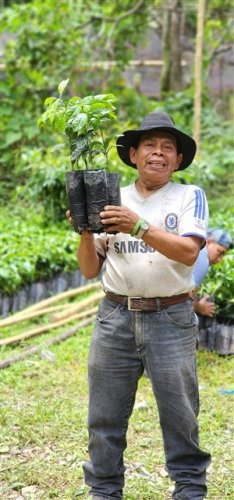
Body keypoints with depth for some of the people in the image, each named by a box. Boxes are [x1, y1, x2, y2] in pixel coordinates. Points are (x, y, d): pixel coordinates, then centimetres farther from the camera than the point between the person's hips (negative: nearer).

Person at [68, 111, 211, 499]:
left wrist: (140, 227, -25)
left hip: (171, 320, -2)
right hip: (115, 318, 3)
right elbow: (90, 271, 10)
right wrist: (86, 233, -9)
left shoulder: (189, 197, 3)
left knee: (180, 416, 2)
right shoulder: (111, 200, 10)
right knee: (106, 416, 7)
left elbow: (189, 252, -15)